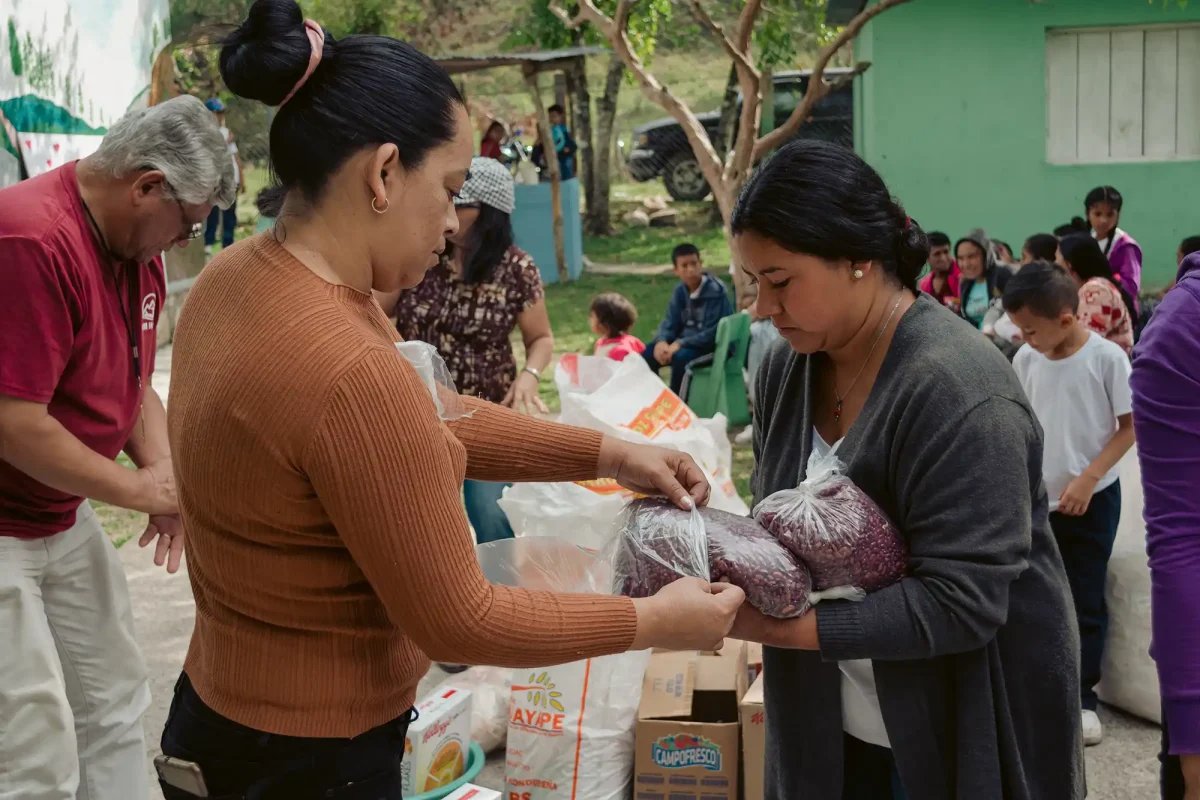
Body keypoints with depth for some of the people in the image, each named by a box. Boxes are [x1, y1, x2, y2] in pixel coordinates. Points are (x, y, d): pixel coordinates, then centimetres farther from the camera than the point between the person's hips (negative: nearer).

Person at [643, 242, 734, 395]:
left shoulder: (716, 291, -18)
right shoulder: (680, 291, 3)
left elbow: (713, 332, -22)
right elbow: (670, 322, 6)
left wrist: (680, 344, -27)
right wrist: (661, 341, -17)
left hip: (713, 345, -7)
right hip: (686, 342, 7)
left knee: (680, 356, -34)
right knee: (647, 352, -9)